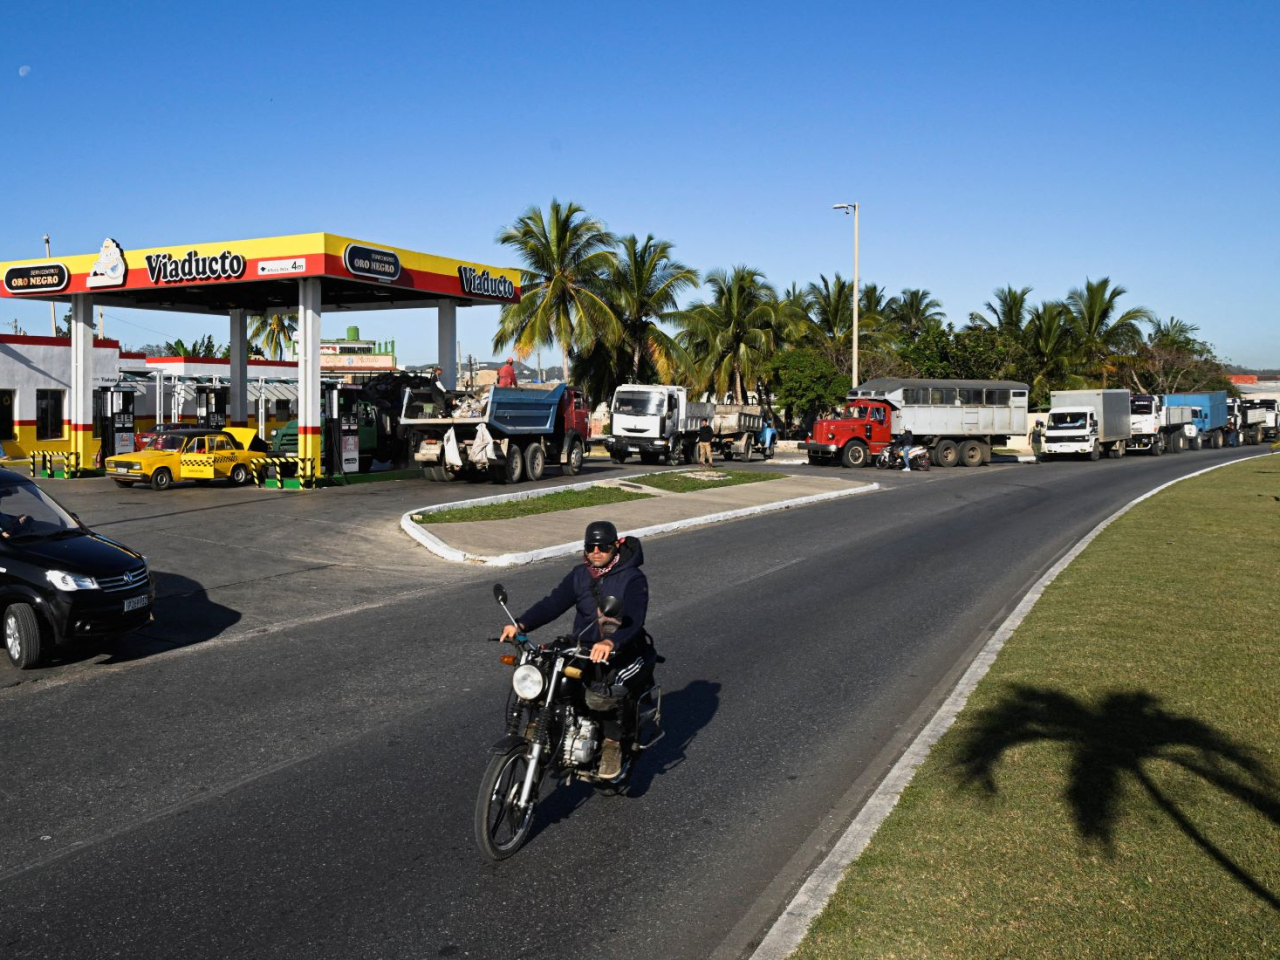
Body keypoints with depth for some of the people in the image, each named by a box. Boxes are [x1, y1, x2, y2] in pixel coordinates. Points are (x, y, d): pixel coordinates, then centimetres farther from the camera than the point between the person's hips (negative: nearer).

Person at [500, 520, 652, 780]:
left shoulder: (633, 578, -10)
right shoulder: (580, 575, 8)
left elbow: (634, 618, -25)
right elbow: (553, 603, -4)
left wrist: (611, 642, -46)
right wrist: (521, 624, -22)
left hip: (624, 652, -5)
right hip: (582, 649, 5)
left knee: (611, 684, -34)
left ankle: (612, 744, -15)